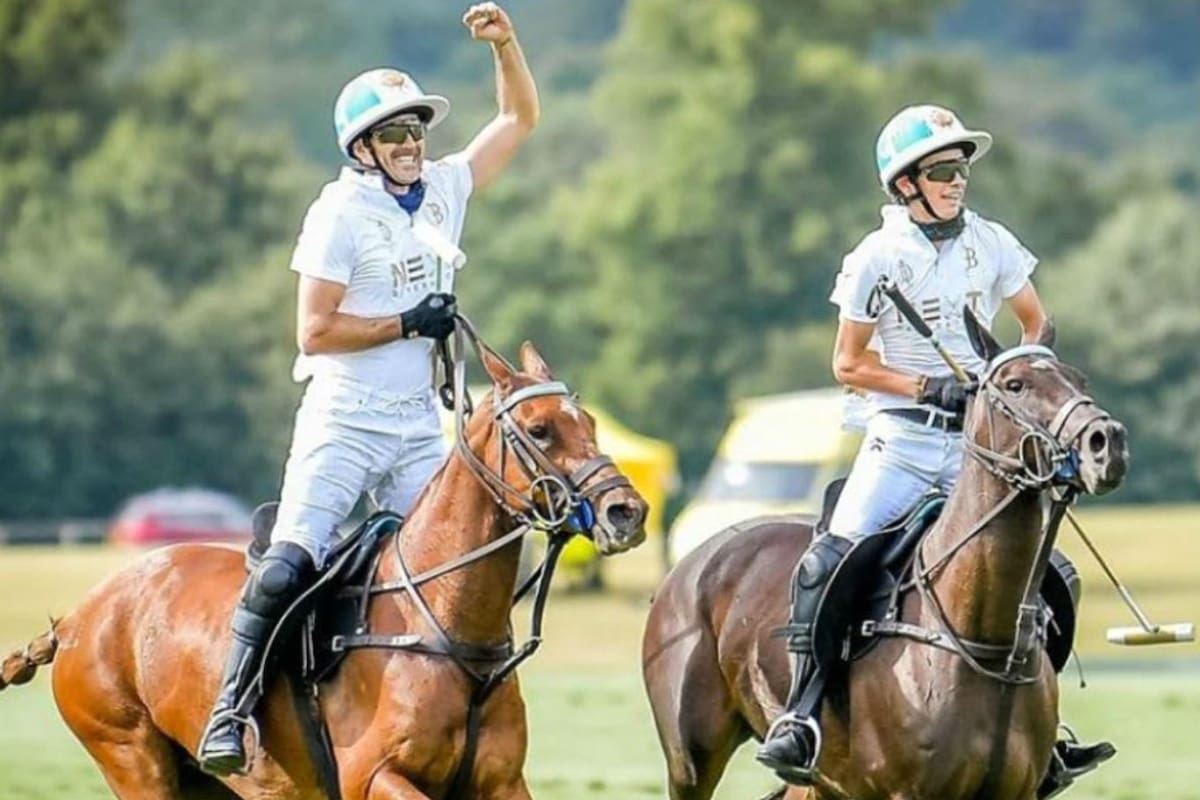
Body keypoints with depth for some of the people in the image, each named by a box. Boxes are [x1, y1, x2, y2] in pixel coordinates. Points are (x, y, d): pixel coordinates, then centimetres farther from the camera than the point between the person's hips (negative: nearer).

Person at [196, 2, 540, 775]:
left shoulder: (445, 188, 7)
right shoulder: (342, 213, -10)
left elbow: (520, 119, 16)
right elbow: (315, 332, -13)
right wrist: (410, 323, -14)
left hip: (419, 427, 6)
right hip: (345, 420, -6)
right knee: (287, 568, -18)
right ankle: (229, 713, -15)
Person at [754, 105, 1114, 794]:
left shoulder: (990, 244, 4)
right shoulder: (878, 258, -5)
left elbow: (1035, 321, 17)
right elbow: (849, 363, -3)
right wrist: (929, 388, -14)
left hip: (979, 442, 4)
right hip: (903, 441, -4)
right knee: (832, 560, -22)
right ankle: (801, 712, -18)